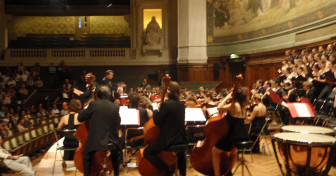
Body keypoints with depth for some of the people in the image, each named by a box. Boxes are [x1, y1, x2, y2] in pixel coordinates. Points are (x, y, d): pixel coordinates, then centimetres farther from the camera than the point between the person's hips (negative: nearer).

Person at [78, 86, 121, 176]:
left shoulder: (93, 104, -8)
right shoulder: (115, 107, 0)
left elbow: (80, 118, -1)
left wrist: (86, 108, 14)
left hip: (95, 142, -2)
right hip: (112, 143, 3)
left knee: (86, 155, 27)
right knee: (117, 153, 35)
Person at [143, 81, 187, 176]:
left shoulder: (166, 104, -17)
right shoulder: (182, 105, 4)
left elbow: (157, 122, -13)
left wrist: (156, 110, 2)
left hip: (167, 139, -8)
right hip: (181, 139, 8)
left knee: (147, 152, 4)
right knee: (181, 153, 40)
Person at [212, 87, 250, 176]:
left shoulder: (234, 105, -15)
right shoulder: (243, 107, 9)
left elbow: (219, 108, -20)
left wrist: (227, 97, -10)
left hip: (234, 137, -9)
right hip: (244, 137, 9)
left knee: (215, 151, 5)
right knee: (233, 151, 37)